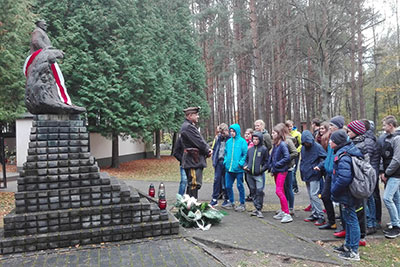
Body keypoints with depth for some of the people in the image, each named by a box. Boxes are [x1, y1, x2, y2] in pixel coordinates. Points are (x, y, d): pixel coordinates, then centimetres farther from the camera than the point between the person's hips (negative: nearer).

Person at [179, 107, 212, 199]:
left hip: (193, 160, 11)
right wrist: (208, 151, -4)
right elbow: (199, 142, -18)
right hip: (193, 160, -11)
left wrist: (208, 149, 2)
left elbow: (200, 140, 18)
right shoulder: (188, 127, -15)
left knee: (191, 185, 16)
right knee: (194, 184, -9)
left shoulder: (190, 126, 20)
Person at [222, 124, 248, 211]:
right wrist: (225, 161, 6)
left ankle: (242, 204, 15)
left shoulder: (242, 141, -5)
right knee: (228, 186, 11)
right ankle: (231, 202, 27)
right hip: (229, 168, 6)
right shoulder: (228, 141, 11)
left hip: (238, 169, -5)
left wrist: (241, 163, -15)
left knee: (240, 186, 2)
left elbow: (245, 154, -7)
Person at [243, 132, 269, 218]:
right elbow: (246, 159, 21)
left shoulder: (264, 149, -3)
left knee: (259, 191, -9)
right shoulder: (250, 149, 11)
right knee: (253, 191, 10)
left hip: (259, 175, -5)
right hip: (250, 174, 5)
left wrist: (262, 169, -14)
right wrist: (245, 165, 4)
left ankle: (259, 209, 0)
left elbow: (267, 161, -3)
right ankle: (256, 208, 20)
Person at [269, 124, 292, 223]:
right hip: (276, 171, 9)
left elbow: (287, 158, -22)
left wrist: (277, 164, -16)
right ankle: (283, 211, 26)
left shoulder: (282, 144, -15)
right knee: (280, 191, 15)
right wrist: (271, 167, 4)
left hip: (281, 171, -9)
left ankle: (287, 214, -8)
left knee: (279, 191, -13)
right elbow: (272, 157, 16)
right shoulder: (275, 144, 10)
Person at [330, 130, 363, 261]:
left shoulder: (343, 157, -24)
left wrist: (334, 190, -17)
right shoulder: (349, 150, 8)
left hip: (346, 195, -10)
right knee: (348, 219, 19)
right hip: (348, 193, 10)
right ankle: (348, 245, 34)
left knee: (351, 220, -1)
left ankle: (354, 252, 9)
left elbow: (344, 178, -32)